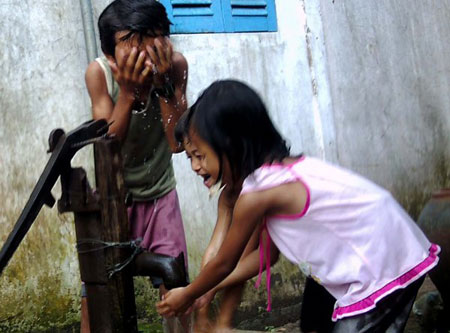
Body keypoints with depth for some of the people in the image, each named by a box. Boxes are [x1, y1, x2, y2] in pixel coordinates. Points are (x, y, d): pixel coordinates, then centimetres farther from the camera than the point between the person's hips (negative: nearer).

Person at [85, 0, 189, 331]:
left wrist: (163, 85, -34)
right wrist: (128, 91, -38)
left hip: (160, 195, 1)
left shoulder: (175, 65, -21)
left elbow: (178, 141, -21)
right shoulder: (99, 71, -23)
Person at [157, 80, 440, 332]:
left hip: (382, 275, -9)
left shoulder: (255, 196, -15)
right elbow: (267, 254, 20)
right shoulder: (285, 168, 11)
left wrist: (187, 296, 19)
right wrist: (211, 288, 27)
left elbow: (224, 264, 1)